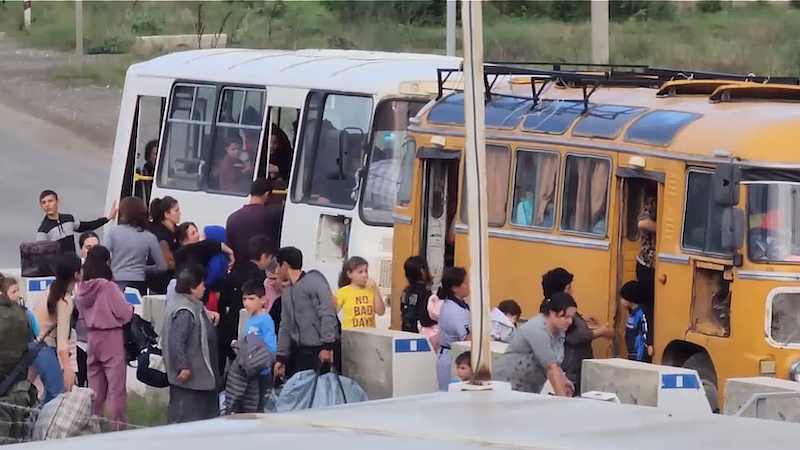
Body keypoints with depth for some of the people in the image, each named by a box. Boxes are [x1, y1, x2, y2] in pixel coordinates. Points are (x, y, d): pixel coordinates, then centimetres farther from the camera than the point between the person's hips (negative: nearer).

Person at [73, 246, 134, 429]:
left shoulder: (82, 288, 0)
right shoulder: (108, 287, -17)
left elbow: (82, 315, 10)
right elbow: (124, 312, -14)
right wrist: (131, 308, 5)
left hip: (91, 337, 6)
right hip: (111, 337, -6)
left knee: (95, 388, 13)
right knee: (116, 386, -2)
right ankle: (118, 426, -3)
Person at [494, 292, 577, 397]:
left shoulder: (558, 329, 2)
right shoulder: (538, 330, -24)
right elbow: (551, 368, -29)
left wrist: (563, 380, -2)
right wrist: (562, 398, -32)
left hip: (530, 389, 8)